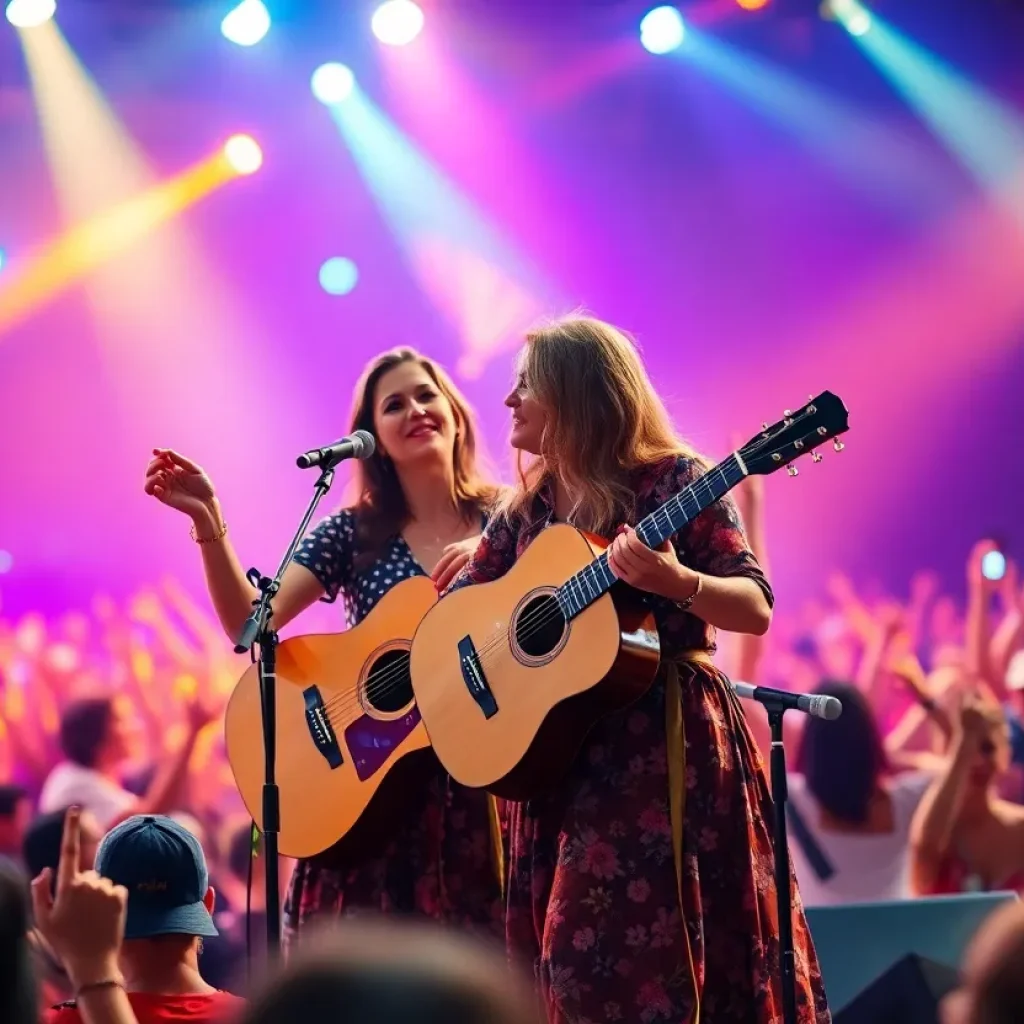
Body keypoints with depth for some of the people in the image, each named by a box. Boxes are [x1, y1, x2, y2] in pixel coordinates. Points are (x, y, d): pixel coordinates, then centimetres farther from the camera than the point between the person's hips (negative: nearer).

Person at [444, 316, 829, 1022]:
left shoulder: (673, 480, -5)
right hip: (558, 749, 6)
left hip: (666, 744, -6)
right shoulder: (526, 511, 11)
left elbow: (755, 610, -10)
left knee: (645, 957, -11)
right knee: (567, 959, 4)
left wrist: (674, 581, -28)